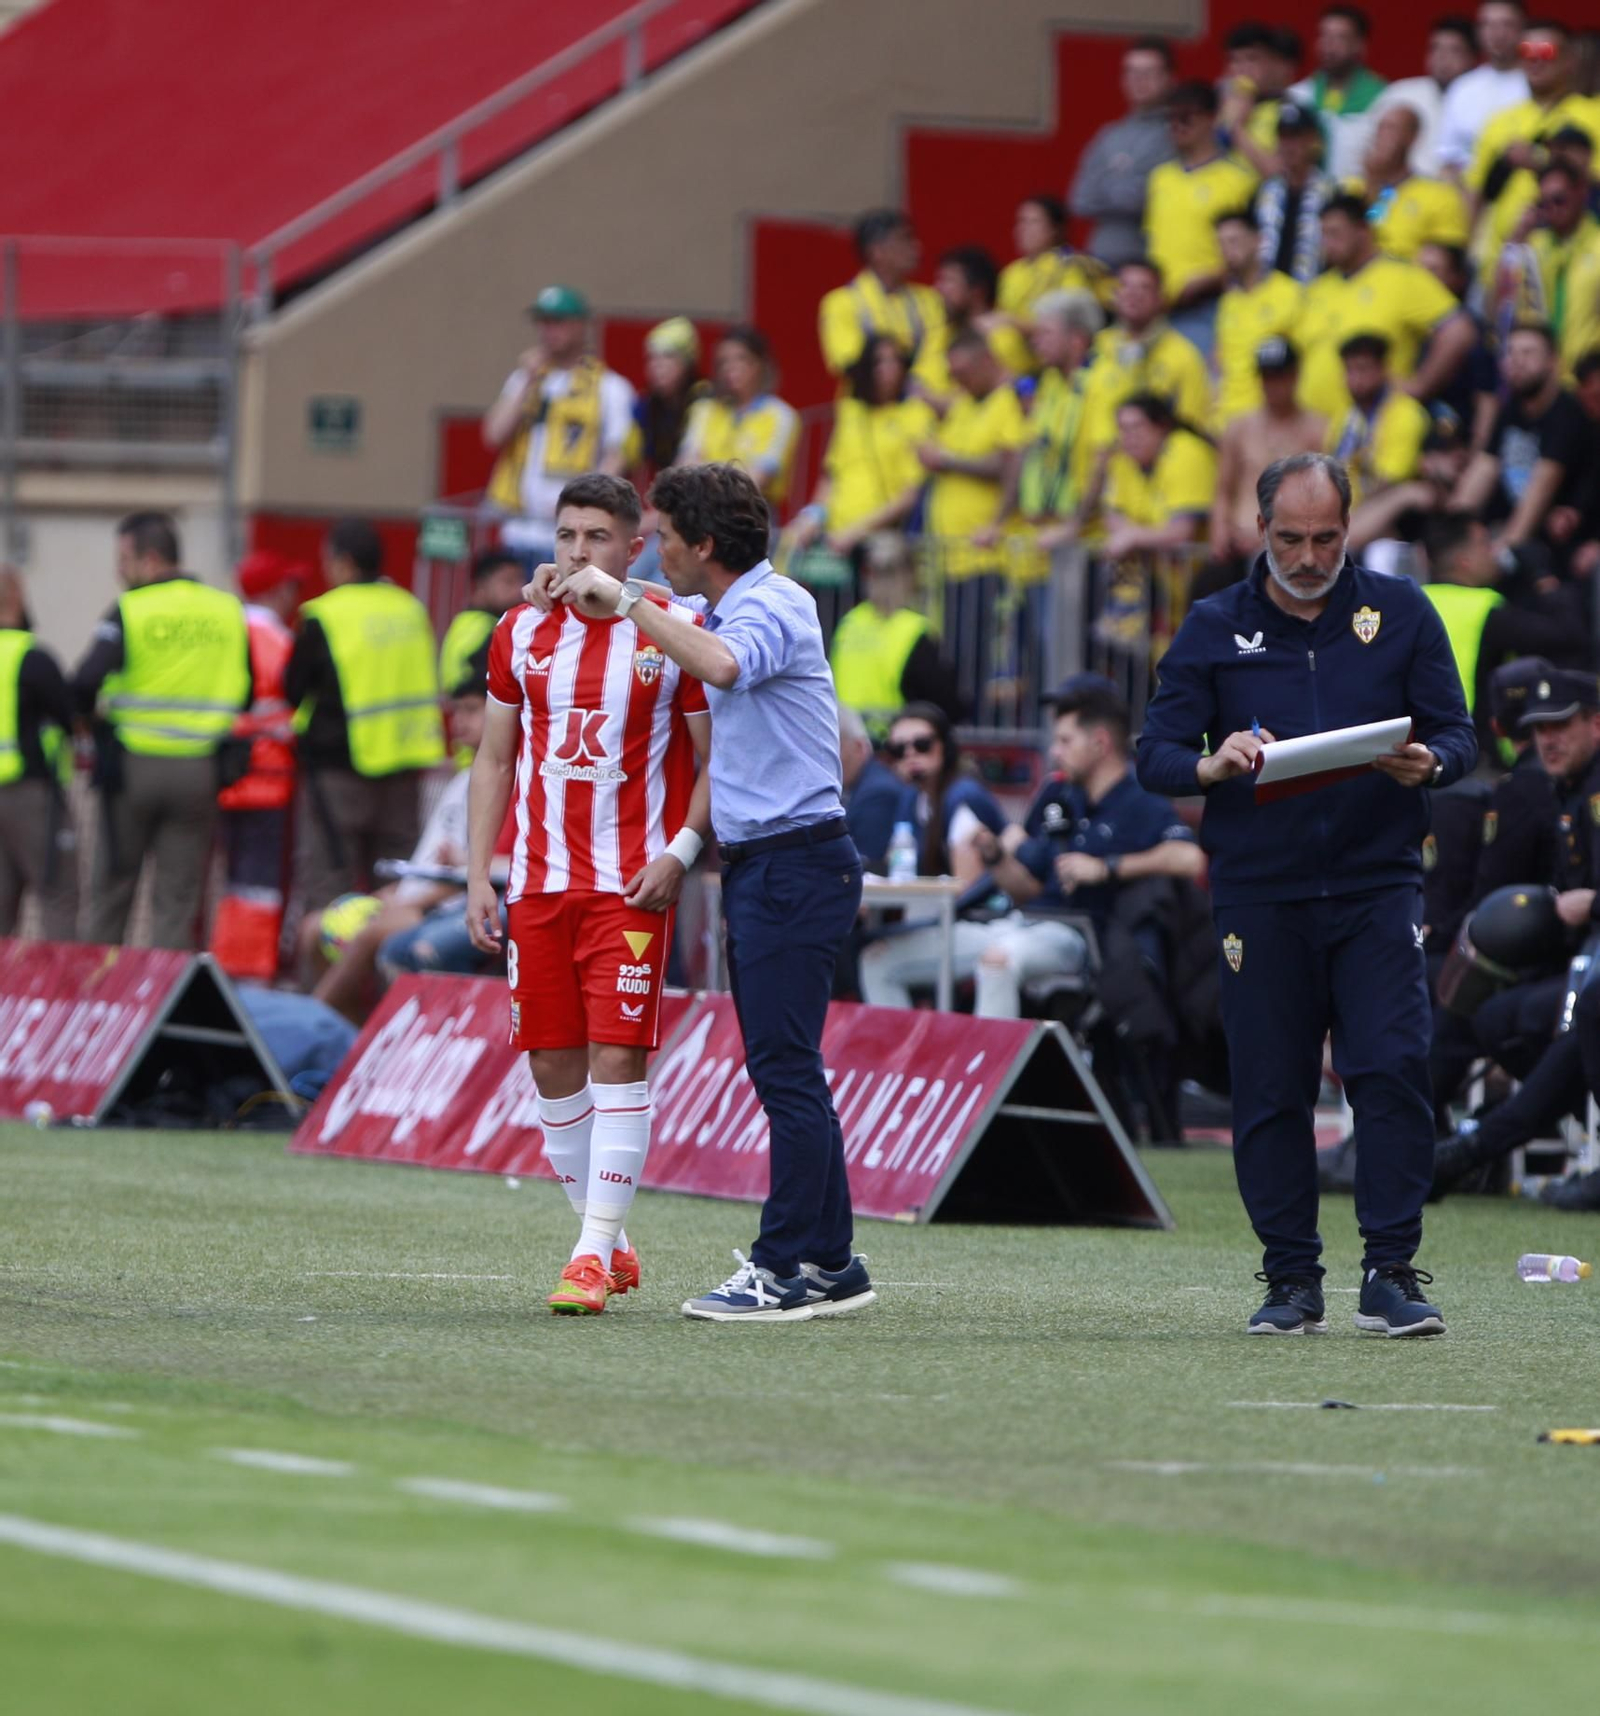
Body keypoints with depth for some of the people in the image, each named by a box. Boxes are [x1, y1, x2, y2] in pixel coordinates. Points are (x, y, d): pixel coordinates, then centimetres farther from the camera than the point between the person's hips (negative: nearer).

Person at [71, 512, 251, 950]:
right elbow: (246, 694, 7)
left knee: (111, 889, 10)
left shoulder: (130, 610, -10)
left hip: (133, 764, -3)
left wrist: (97, 709, 2)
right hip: (200, 773, 3)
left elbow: (86, 683, -19)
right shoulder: (228, 611, 3)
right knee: (178, 898, 6)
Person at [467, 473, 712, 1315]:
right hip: (537, 883, 4)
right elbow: (494, 760, 14)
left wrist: (680, 852, -13)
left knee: (618, 1058, -11)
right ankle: (608, 1240, 19)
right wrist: (478, 876, 7)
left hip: (631, 887, -4)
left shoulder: (674, 633, -3)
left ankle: (594, 1255, -9)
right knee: (552, 1065, 5)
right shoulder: (522, 634, 8)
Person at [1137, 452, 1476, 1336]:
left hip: (1378, 884, 0)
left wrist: (1427, 764, -17)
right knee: (1270, 1089, 0)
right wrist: (1211, 766, -20)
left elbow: (1457, 735, 6)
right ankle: (1292, 1280, 9)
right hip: (1259, 892, 0)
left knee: (1393, 1070, -12)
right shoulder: (1213, 628, 6)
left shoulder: (1400, 612, 7)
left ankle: (1390, 1273, -6)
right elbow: (1154, 755, 2)